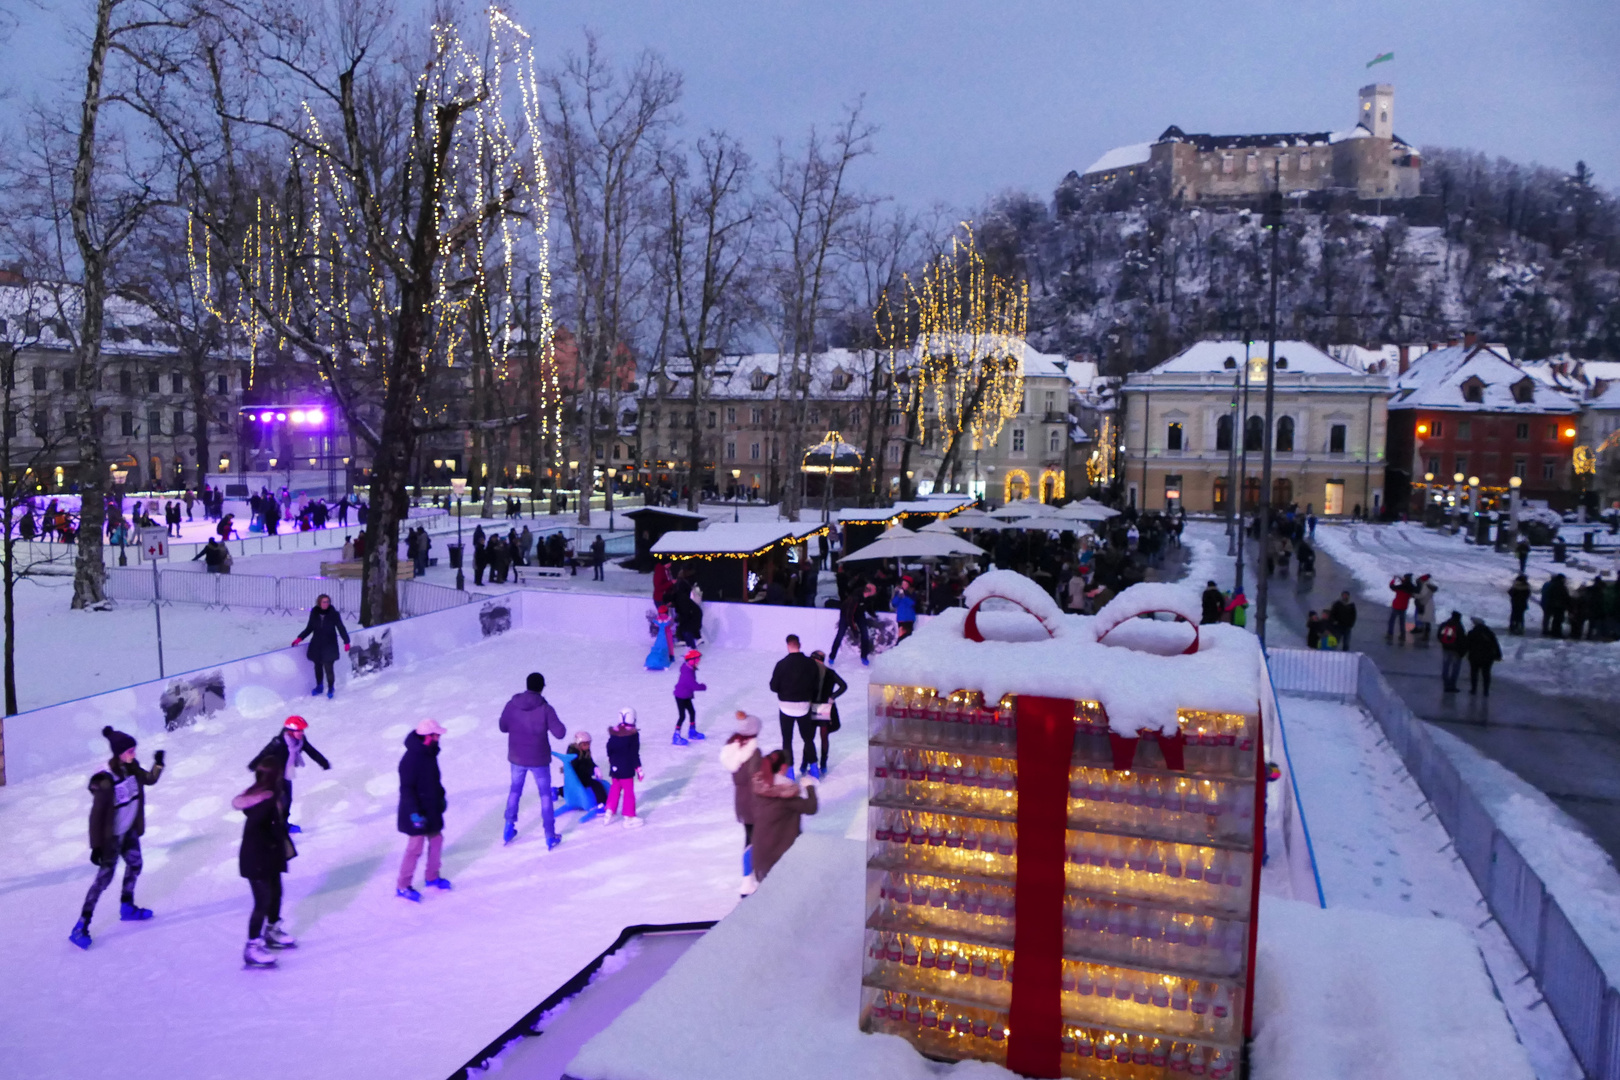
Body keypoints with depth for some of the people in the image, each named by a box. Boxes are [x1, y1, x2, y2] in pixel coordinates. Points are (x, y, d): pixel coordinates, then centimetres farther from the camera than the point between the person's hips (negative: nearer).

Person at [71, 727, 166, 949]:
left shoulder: (131, 768, -10)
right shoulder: (104, 781, -31)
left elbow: (149, 780, 9)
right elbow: (96, 815, -24)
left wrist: (158, 764, -11)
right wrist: (96, 846, -20)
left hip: (129, 831, 8)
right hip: (111, 836, -8)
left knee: (135, 866, 22)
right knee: (104, 878, -2)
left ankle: (127, 908, 44)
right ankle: (81, 927, 8)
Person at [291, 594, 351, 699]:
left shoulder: (334, 614, -8)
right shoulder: (314, 613, -1)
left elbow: (341, 628, -5)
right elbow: (309, 628, 9)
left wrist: (346, 642, -12)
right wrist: (299, 638, 0)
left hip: (329, 646, -3)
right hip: (316, 645, 3)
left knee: (328, 668, -4)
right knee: (318, 666, 13)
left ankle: (331, 688, 15)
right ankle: (319, 686, 32)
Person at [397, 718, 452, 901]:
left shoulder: (429, 753, 0)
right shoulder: (411, 759, -28)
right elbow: (406, 789, -26)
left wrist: (441, 796, 21)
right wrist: (415, 813, -26)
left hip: (431, 808, 9)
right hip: (418, 813, -9)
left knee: (436, 840, 18)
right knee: (415, 848, 1)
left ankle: (431, 877, 35)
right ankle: (402, 887, 17)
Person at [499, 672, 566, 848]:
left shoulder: (512, 705, -11)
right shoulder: (545, 709, -20)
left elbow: (503, 727, 2)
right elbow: (559, 733, -19)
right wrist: (557, 724, 1)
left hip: (517, 758, 3)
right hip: (539, 760, -2)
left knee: (515, 790, 26)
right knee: (545, 794, 13)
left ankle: (509, 829, 33)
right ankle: (550, 837, 17)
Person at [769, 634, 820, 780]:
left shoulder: (782, 664, -16)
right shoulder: (810, 663, -8)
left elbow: (773, 687, -10)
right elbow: (816, 684, -1)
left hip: (786, 706, -2)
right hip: (804, 706, 2)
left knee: (787, 740, 10)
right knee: (808, 737, 19)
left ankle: (789, 771, 11)